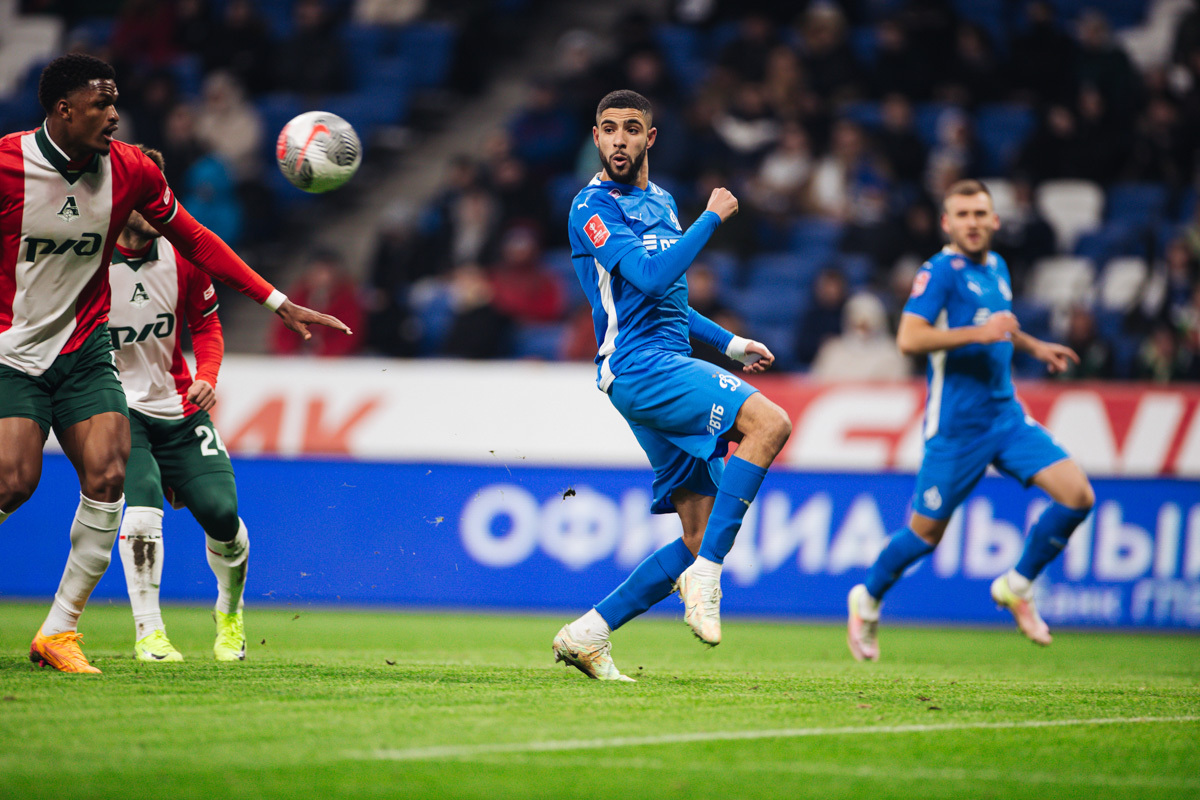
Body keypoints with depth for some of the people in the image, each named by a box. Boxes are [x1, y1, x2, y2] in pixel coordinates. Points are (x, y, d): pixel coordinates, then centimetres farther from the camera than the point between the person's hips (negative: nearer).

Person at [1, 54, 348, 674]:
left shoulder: (131, 170, -3)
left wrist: (278, 303, 5)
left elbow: (195, 242, 8)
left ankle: (59, 632, 0)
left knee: (107, 478, -11)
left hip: (84, 351, 4)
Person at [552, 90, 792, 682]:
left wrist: (729, 343, 24)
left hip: (670, 370, 9)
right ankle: (704, 578, -26)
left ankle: (588, 633, 5)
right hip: (638, 366, -9)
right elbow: (650, 277, -20)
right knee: (769, 422, -28)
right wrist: (713, 217, -12)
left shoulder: (662, 203, 21)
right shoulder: (593, 208, -6)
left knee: (701, 538, 2)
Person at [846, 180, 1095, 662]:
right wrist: (980, 333, -27)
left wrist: (1033, 346, 21)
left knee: (1078, 496, -8)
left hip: (1007, 416, 7)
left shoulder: (997, 268, 12)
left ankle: (1018, 586, 10)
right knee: (927, 533, 2)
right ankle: (868, 601, 29)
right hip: (956, 425, -7)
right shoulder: (941, 271, -12)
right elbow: (909, 339, -24)